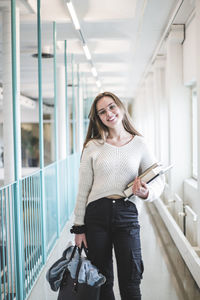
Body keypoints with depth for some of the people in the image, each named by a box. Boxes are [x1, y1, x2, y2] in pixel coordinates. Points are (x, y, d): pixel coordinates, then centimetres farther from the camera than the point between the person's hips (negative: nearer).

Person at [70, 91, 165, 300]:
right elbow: (83, 189, 5)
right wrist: (79, 227, 2)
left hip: (127, 214, 0)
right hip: (96, 214, 1)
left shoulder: (139, 144, 6)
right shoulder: (93, 146, 4)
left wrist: (146, 192, -16)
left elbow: (158, 179, 7)